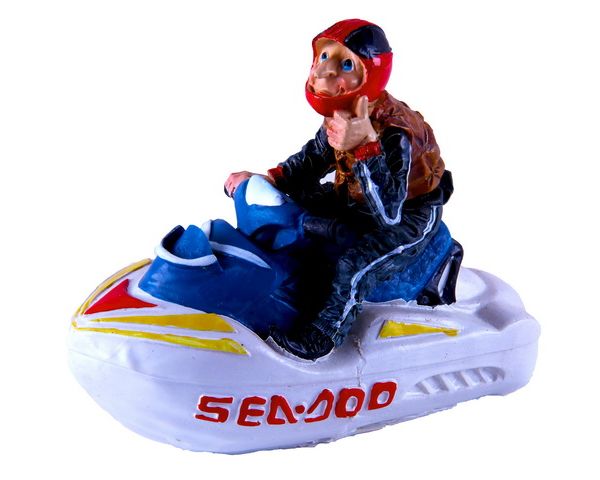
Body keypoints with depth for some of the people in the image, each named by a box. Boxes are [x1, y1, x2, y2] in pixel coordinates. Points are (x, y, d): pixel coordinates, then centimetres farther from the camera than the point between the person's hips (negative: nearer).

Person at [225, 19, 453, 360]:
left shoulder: (394, 133, -35)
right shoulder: (340, 115, -10)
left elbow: (388, 211, -42)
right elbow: (312, 160, 8)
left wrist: (365, 147, -53)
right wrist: (268, 178, -7)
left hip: (409, 214, -8)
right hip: (357, 198, 9)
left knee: (355, 264, -31)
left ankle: (322, 335, -9)